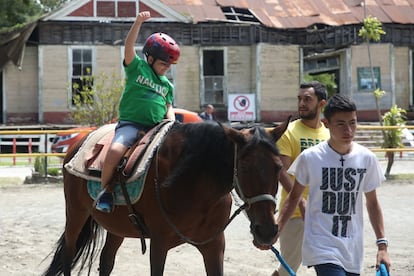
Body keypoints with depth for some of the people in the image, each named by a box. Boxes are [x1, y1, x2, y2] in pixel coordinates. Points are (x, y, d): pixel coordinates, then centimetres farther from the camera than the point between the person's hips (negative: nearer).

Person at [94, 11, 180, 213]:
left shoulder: (167, 85, 21)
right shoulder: (137, 67, 7)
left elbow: (168, 108, 20)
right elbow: (129, 45, -5)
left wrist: (171, 123, -3)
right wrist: (138, 22, -17)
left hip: (156, 127, 5)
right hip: (130, 123, -5)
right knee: (116, 149, -32)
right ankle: (105, 188, -11)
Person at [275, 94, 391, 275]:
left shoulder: (367, 159, 1)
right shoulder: (310, 158, -7)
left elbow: (372, 203, 11)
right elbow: (295, 196, 6)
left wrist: (382, 245, 7)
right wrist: (276, 228, -5)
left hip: (353, 252, 4)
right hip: (322, 248, -4)